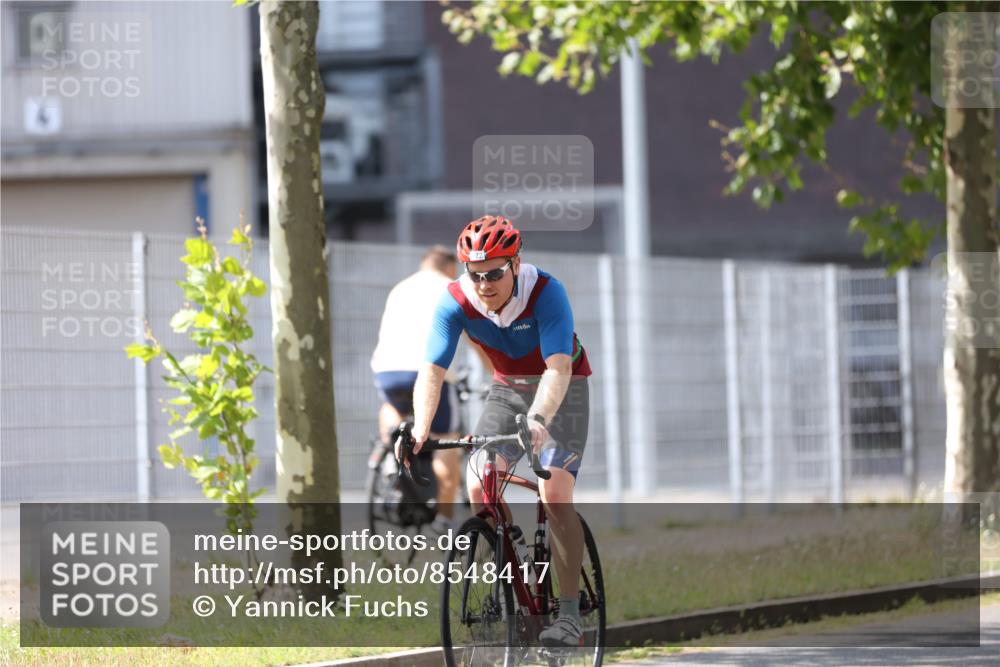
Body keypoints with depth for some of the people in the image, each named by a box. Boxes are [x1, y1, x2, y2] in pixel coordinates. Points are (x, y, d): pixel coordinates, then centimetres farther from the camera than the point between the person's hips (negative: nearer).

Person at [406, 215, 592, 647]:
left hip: (561, 390, -4)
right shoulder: (456, 301, -21)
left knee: (554, 495, -20)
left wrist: (538, 421, -59)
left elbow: (558, 368, -41)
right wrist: (421, 429, -45)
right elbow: (432, 371, -27)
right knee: (478, 489, -14)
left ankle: (569, 613, -14)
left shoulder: (545, 292, -31)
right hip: (506, 390, 4)